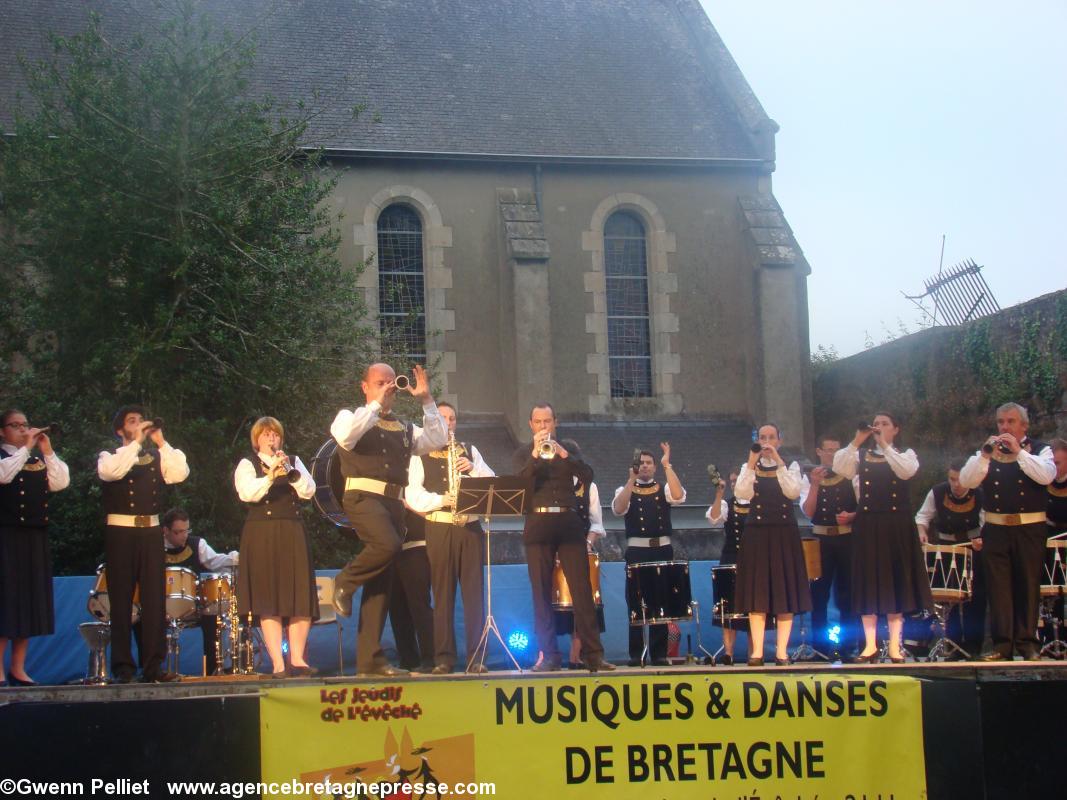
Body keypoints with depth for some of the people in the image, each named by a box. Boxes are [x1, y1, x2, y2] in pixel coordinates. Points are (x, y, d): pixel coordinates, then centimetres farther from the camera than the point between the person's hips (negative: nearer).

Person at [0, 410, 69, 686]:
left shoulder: (38, 459, 16)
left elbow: (61, 482, 5)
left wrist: (48, 452, -2)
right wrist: (26, 448, -16)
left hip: (36, 537, 6)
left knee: (31, 601, 7)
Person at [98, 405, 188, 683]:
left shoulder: (156, 458, 14)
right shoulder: (109, 456, 5)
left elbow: (180, 473, -3)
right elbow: (112, 472, -18)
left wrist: (161, 442, -7)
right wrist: (136, 442, -16)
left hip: (151, 530, 3)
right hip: (120, 531, -3)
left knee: (154, 599, 1)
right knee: (121, 599, -1)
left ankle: (154, 666, 5)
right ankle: (122, 668, 3)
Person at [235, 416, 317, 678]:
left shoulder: (294, 461, 17)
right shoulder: (247, 465, 7)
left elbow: (308, 490, 1)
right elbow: (247, 493, -13)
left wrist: (290, 472, -15)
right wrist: (271, 476, -28)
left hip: (292, 535, 3)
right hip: (262, 536, -3)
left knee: (301, 598, -2)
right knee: (269, 601, -7)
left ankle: (297, 659, 4)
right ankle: (278, 664, -8)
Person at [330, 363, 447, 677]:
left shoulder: (404, 428, 22)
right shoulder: (351, 416, 7)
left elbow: (437, 440, 12)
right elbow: (346, 435, -16)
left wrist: (427, 401, 8)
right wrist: (376, 404, -10)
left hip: (394, 503, 6)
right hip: (363, 497, -6)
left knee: (381, 584, 4)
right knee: (388, 545, -35)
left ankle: (369, 659, 6)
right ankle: (346, 581, -6)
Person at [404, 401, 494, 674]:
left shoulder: (469, 450, 18)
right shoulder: (420, 455, 9)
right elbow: (413, 496, -3)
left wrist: (473, 469, -7)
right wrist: (441, 500, -17)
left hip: (469, 527, 2)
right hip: (438, 528, -2)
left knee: (474, 592, -2)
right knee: (443, 594, -1)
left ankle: (476, 656, -1)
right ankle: (444, 658, 2)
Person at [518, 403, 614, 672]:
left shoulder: (569, 450, 15)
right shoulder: (523, 455, 13)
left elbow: (587, 476, -1)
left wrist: (562, 453, -12)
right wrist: (535, 455, -14)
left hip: (569, 524, 0)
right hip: (538, 526, 0)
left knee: (582, 589, -7)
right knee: (542, 592, -2)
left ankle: (593, 653, -8)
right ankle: (548, 654, 1)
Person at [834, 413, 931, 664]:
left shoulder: (905, 454, 9)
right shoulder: (861, 455, 12)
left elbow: (906, 471, -15)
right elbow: (839, 468, -8)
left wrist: (885, 445, -17)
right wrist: (856, 442, -15)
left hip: (897, 525, -1)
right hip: (868, 525, 1)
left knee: (895, 581, 0)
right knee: (868, 583, 0)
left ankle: (895, 645, 4)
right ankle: (870, 645, 4)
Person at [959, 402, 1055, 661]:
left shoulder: (1040, 450, 5)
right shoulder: (987, 452, 11)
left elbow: (1046, 476, -16)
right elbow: (966, 481, -3)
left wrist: (1018, 451, -21)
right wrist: (985, 454, -16)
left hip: (1030, 529, -2)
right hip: (996, 529, 2)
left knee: (1029, 585, 2)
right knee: (998, 586, 1)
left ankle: (1027, 642, 8)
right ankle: (1002, 643, 4)